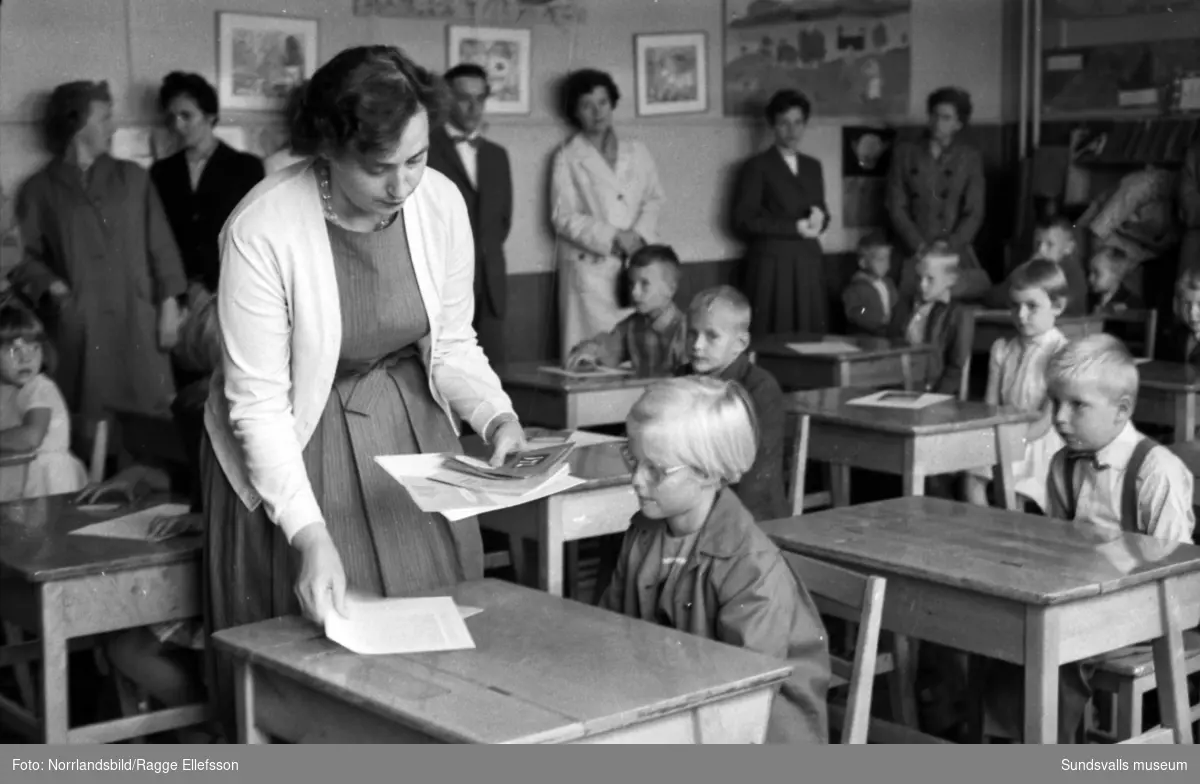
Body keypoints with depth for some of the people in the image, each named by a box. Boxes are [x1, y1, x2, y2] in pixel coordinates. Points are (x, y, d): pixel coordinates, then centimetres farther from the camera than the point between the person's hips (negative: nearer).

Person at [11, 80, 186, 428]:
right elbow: (25, 255, 6)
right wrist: (50, 285, -12)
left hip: (137, 324, 2)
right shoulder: (40, 189, 8)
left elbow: (160, 245, 10)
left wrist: (169, 304, 3)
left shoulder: (132, 177, 13)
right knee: (88, 422, -4)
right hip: (78, 328, -1)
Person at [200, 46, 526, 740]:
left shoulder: (441, 202, -13)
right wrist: (311, 537, -27)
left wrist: (496, 416, -18)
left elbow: (452, 345, 1)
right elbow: (259, 403, -21)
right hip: (295, 444, -3)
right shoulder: (262, 230, -25)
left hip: (409, 423, 4)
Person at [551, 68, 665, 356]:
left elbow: (654, 199, 12)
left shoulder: (637, 151, 17)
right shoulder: (567, 159, 5)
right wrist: (613, 238, -13)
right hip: (590, 269, -3)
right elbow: (564, 218, -3)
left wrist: (639, 235, -8)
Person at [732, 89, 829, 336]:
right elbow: (743, 221, -8)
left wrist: (818, 217, -4)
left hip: (809, 265, 5)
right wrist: (794, 228, -12)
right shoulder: (757, 167, -1)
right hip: (772, 266, -5)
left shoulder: (813, 166, 18)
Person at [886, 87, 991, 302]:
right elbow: (896, 206, 3)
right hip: (914, 255, 0)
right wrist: (920, 247, -9)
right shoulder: (904, 153, 9)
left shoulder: (970, 158, 8)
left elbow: (974, 214, 3)